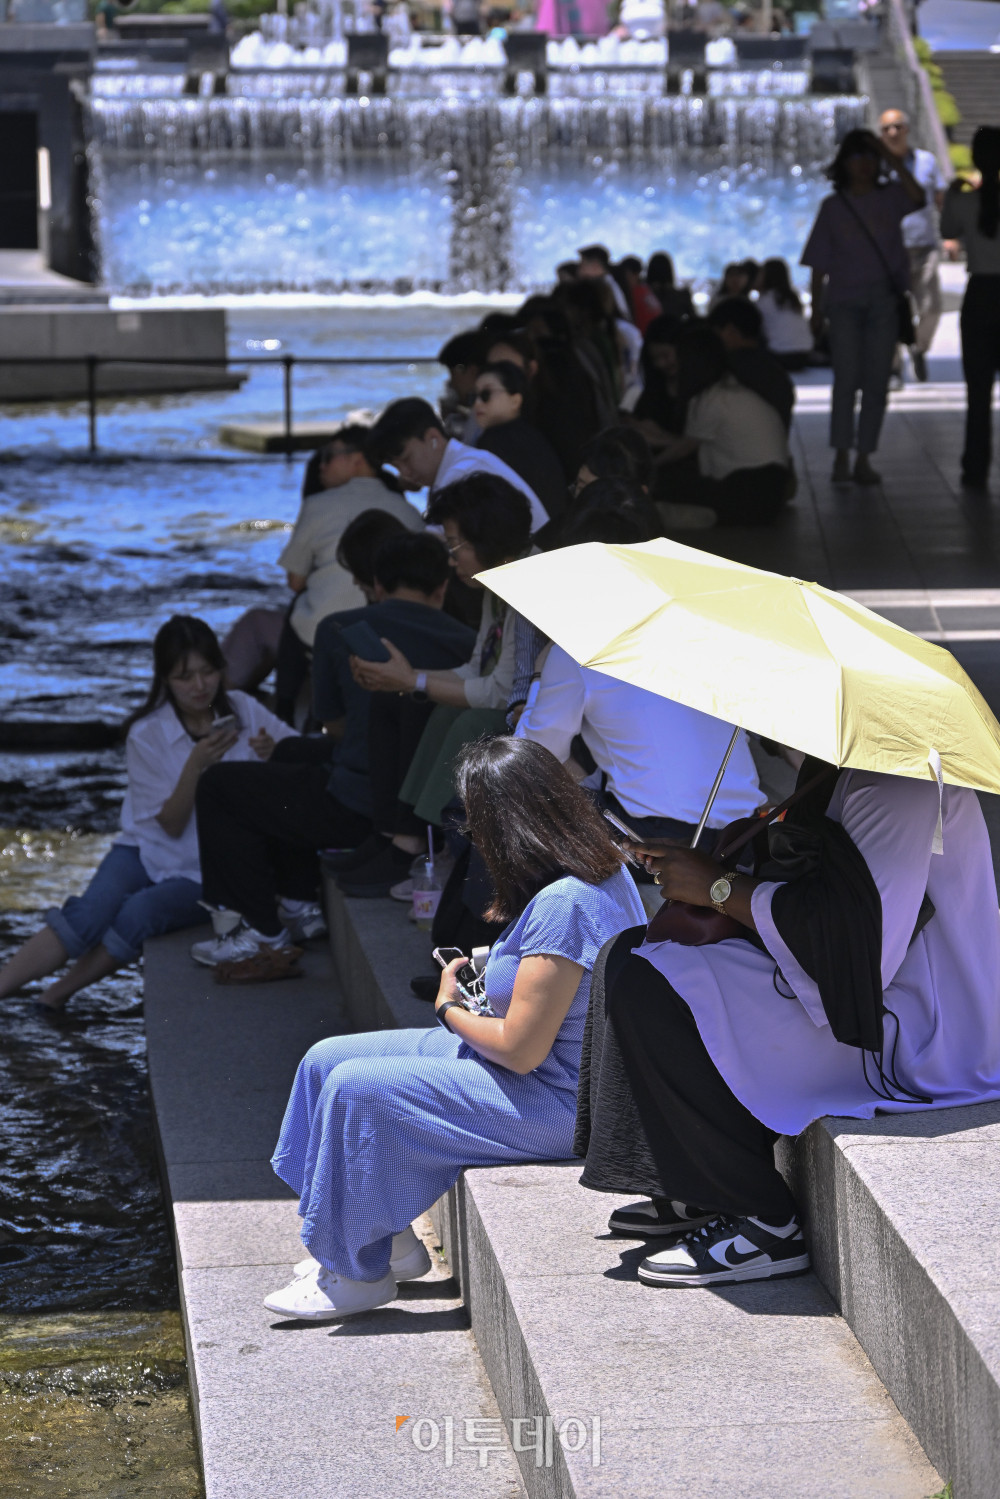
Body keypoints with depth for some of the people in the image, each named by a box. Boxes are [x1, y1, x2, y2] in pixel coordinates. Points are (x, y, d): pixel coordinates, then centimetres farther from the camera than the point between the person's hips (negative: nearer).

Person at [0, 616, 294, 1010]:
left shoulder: (243, 711, -3)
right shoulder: (147, 735, -5)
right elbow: (171, 825, -8)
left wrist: (274, 754, -23)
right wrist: (196, 765, -24)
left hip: (208, 873, -1)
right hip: (150, 852, 1)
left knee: (139, 913, -30)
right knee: (89, 914, -27)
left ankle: (55, 997, -17)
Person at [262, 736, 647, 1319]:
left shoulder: (562, 906, -28)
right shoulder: (605, 867, 2)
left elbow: (521, 1049, -25)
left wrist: (450, 1009, -7)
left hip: (552, 1105, -10)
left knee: (354, 1090, -14)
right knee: (326, 1062, 7)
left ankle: (359, 1272, 3)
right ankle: (391, 1243, 15)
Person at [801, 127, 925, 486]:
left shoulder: (889, 197, 5)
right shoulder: (833, 205, 5)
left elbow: (917, 196, -19)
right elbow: (819, 265, 7)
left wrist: (889, 156, -16)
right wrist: (816, 310, 3)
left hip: (884, 300, 1)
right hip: (844, 300, -1)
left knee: (876, 382, 2)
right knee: (846, 378, -12)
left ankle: (863, 459, 6)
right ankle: (841, 456, -12)